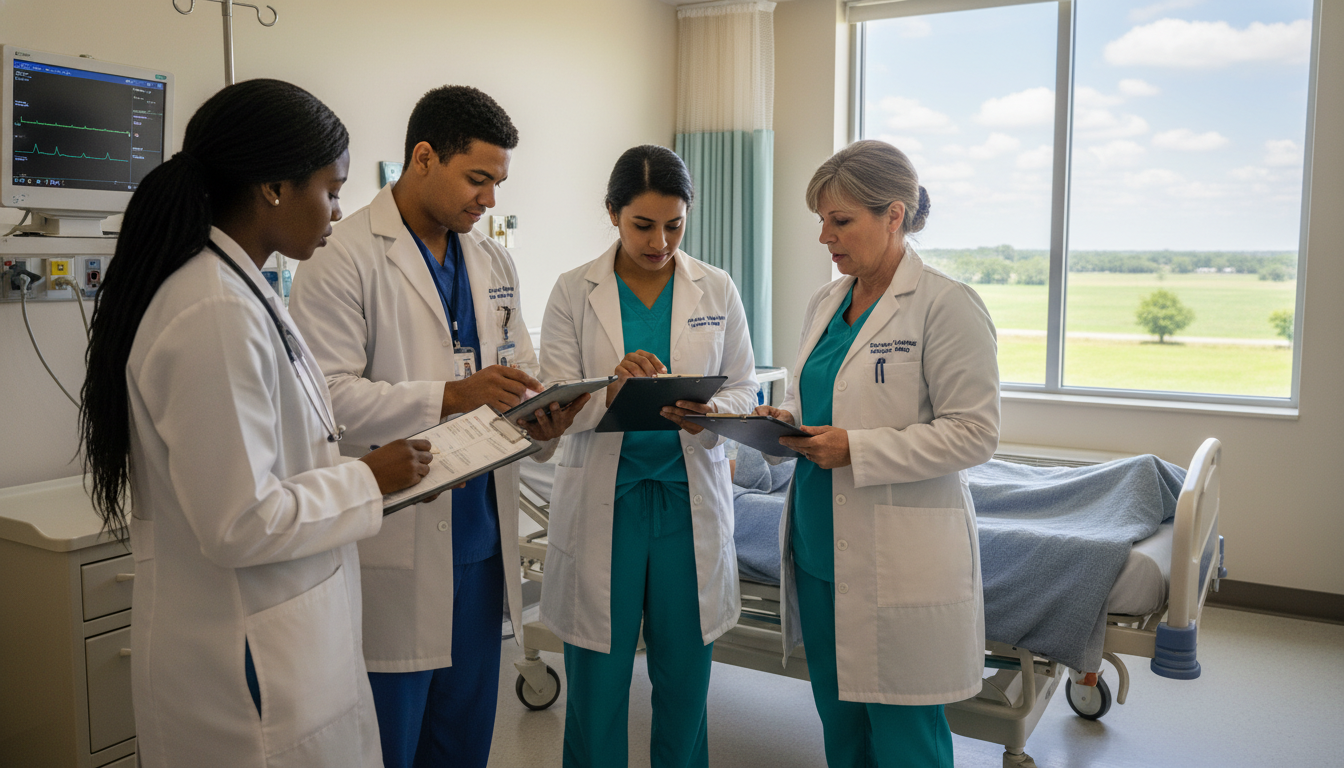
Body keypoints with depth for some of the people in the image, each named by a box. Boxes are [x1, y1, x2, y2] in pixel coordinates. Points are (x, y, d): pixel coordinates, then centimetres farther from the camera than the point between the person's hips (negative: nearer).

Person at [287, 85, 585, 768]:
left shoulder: (494, 265, 14)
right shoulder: (346, 257, -9)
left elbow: (519, 375, 14)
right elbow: (328, 394, -17)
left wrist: (543, 421, -9)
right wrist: (450, 396, -26)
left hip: (481, 544, 7)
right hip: (394, 551, -6)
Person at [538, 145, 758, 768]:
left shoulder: (717, 290, 3)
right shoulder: (574, 291, -1)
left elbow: (744, 389, 4)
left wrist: (711, 412, -18)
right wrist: (610, 390, -26)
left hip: (690, 496, 2)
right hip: (602, 499, -1)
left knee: (685, 676, 12)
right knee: (597, 679, 8)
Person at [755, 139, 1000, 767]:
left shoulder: (946, 305, -13)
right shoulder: (823, 304, 10)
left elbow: (973, 433, -15)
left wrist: (857, 450, -21)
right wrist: (786, 420, -1)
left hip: (900, 563, -7)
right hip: (820, 546, 7)